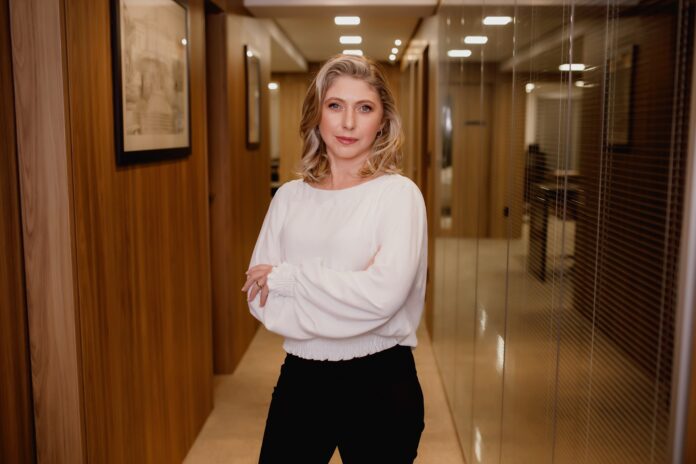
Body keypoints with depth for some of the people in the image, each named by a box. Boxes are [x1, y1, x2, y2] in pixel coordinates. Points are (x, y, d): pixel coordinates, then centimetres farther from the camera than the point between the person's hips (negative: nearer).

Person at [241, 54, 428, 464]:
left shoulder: (398, 193, -9)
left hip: (380, 383, -3)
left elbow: (383, 294, -22)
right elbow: (258, 295, -4)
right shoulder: (290, 197, 3)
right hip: (300, 379, 4)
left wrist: (285, 277, -14)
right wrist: (345, 297, -17)